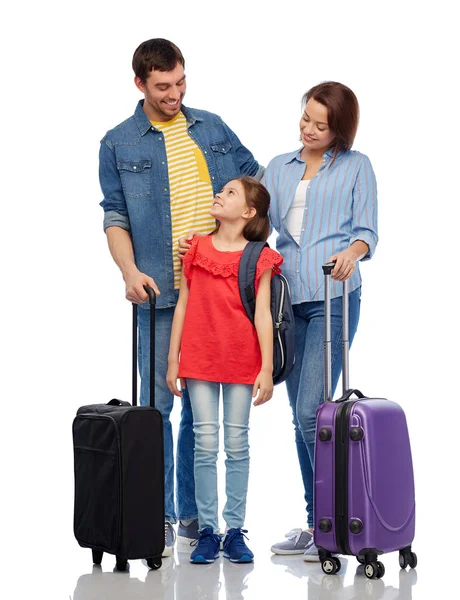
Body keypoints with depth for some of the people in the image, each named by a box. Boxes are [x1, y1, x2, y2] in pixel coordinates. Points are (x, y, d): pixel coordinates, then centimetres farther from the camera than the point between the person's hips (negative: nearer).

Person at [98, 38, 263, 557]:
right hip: (160, 293, -3)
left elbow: (255, 179, 20)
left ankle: (195, 515, 18)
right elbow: (115, 217, 1)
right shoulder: (118, 144, 3)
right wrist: (129, 271, -15)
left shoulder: (213, 128, 12)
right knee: (157, 402, -2)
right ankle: (158, 519, 7)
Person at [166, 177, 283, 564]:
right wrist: (172, 360, 5)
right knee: (205, 444, 1)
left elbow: (263, 313, -3)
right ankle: (207, 532, 7)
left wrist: (267, 368, -7)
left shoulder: (259, 257, 0)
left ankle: (235, 532, 11)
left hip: (242, 361, -1)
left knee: (237, 445, 4)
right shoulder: (196, 248, 7)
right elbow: (183, 306, 8)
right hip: (200, 358, 2)